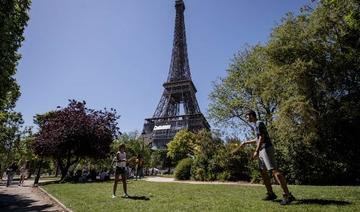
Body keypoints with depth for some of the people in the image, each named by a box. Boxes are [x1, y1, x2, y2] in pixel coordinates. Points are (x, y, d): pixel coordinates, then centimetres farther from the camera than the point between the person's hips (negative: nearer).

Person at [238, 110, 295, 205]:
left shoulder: (259, 123, -7)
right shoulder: (256, 125, 21)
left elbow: (261, 138, -16)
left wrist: (256, 151, -19)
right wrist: (245, 142, 32)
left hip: (266, 149, -10)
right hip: (262, 150, 10)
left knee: (274, 171, -15)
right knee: (263, 172, 9)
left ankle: (288, 195, -16)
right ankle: (271, 194, 14)